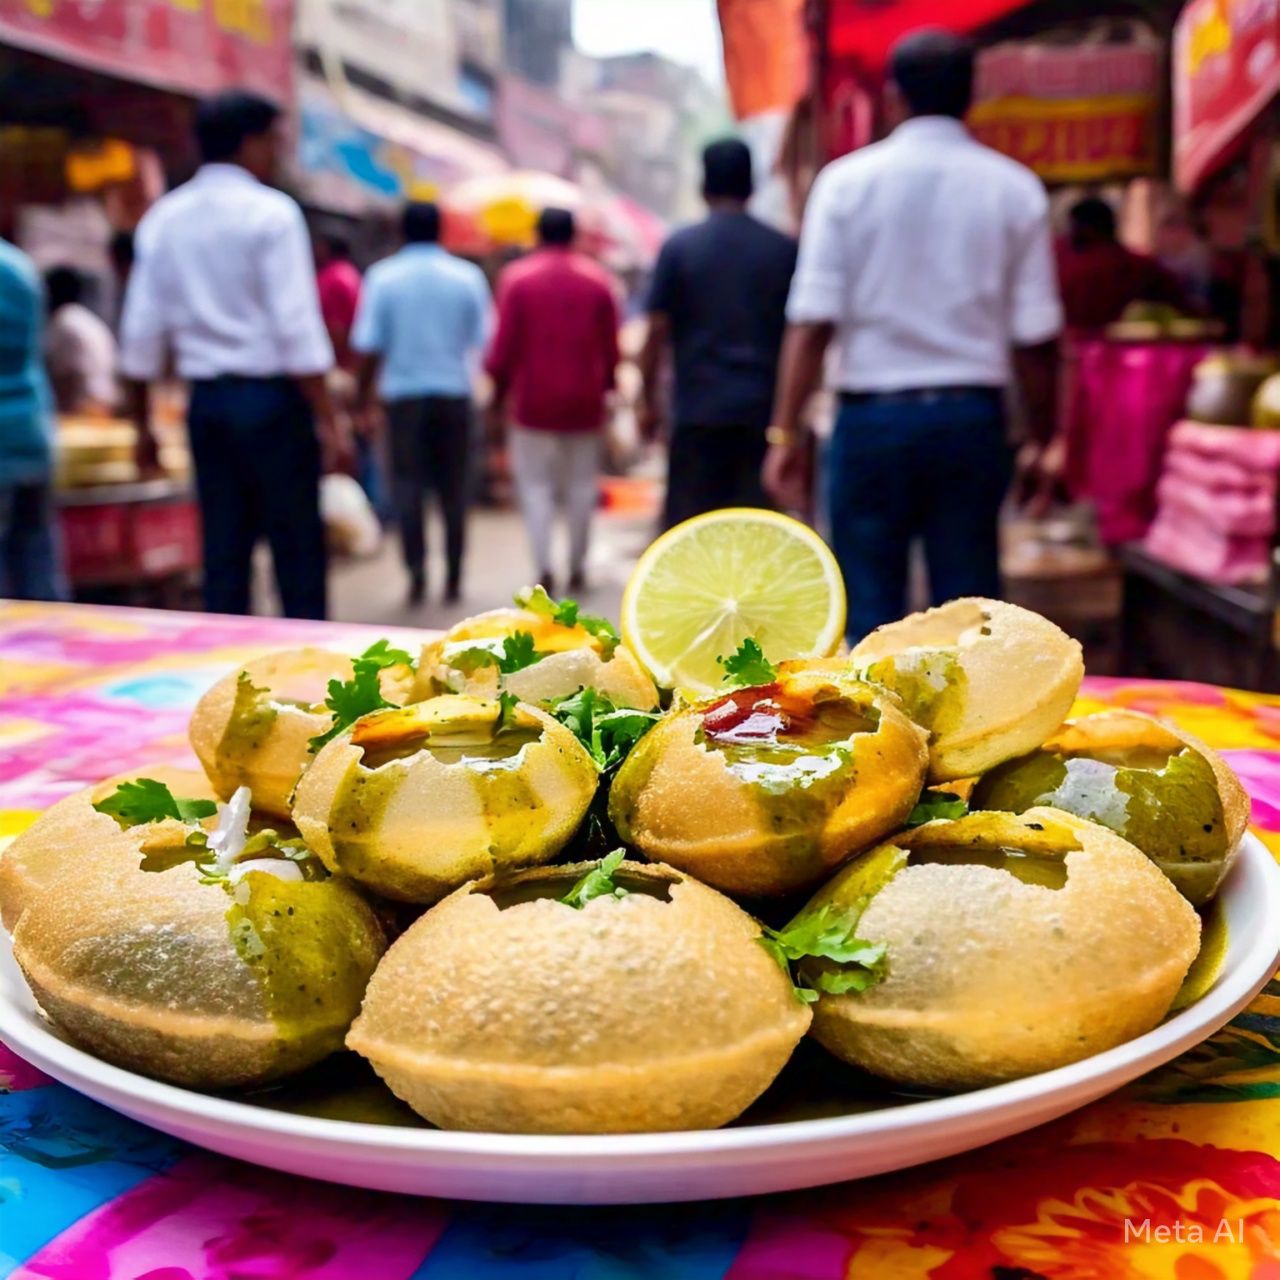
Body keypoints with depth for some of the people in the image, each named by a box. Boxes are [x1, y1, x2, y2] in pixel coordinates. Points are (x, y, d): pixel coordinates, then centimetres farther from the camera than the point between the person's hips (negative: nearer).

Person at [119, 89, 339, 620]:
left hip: (205, 401, 6)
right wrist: (326, 418, -12)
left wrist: (143, 423, 15)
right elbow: (297, 326, -14)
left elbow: (141, 332, 8)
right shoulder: (271, 213, -7)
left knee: (222, 552, 10)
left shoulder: (163, 218, 9)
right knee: (298, 551, 0)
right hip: (272, 397, -5)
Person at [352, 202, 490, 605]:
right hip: (454, 391, 1)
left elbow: (369, 346, -5)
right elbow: (482, 339, 0)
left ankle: (417, 573, -5)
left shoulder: (382, 277, -2)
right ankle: (453, 578, 11)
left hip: (404, 393, -1)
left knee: (408, 485, 5)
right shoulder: (468, 276, 0)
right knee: (453, 488, 8)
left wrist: (362, 397, 4)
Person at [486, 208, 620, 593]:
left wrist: (499, 393, 4)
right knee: (580, 485, 10)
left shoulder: (516, 278, -3)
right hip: (584, 402, 2)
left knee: (536, 485, 3)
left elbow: (505, 345, -5)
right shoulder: (598, 280, 3)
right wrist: (606, 388, 15)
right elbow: (610, 347, 3)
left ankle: (544, 569, -9)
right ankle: (577, 569, 14)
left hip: (534, 401, -2)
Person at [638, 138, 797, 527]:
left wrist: (648, 400, 6)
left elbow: (658, 331, -3)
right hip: (764, 408, 2)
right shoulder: (784, 249, 5)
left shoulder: (679, 247, -1)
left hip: (699, 408, -1)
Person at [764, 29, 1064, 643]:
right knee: (969, 597, 10)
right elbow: (1036, 337, 2)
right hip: (973, 414, 2)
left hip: (872, 414, -1)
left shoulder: (847, 181, 0)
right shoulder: (1015, 189, 3)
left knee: (870, 600, 6)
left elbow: (812, 322, -7)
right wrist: (1042, 440, 11)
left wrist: (786, 433, -5)